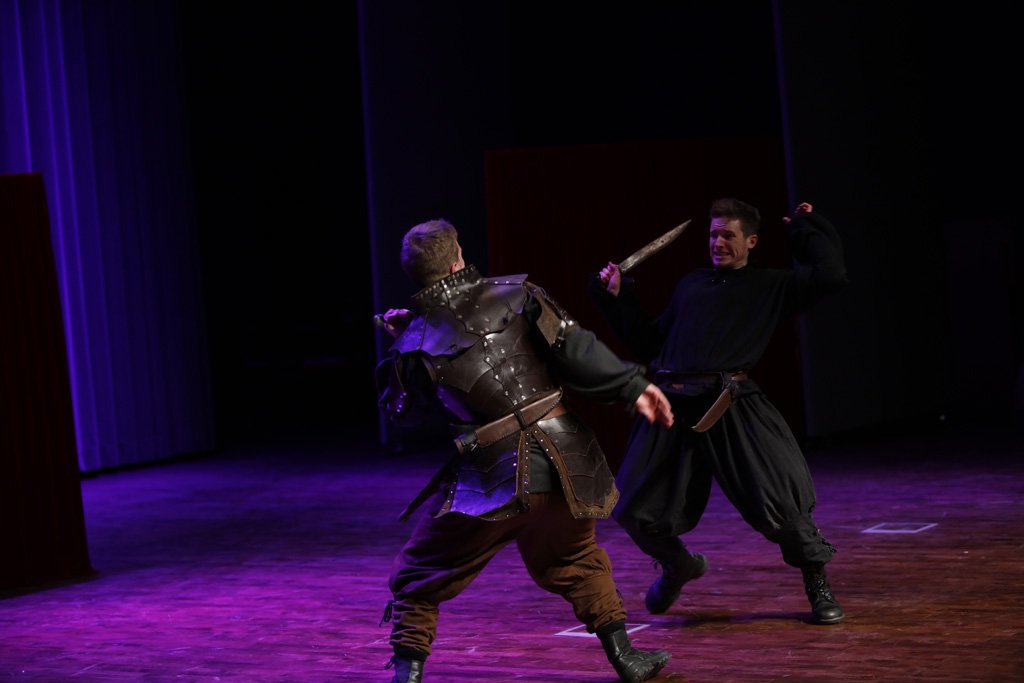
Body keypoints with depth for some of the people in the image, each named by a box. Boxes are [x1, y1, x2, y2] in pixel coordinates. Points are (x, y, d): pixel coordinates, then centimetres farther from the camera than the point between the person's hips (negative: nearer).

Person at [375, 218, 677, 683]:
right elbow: (575, 349, -6)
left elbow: (402, 411, 12)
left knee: (417, 579, 11)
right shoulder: (515, 295, -1)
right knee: (576, 559, 28)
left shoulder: (418, 341, -3)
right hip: (566, 463, 3)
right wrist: (633, 387, -1)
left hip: (496, 478, -3)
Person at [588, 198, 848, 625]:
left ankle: (818, 587, 7)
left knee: (779, 505, -14)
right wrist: (617, 299, 22)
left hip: (732, 405, -4)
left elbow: (831, 274, -1)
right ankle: (678, 566, 33)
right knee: (633, 510, 3)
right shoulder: (691, 284, 25)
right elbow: (650, 343, 28)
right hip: (672, 406, 4)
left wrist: (806, 229, 11)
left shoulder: (771, 286, 13)